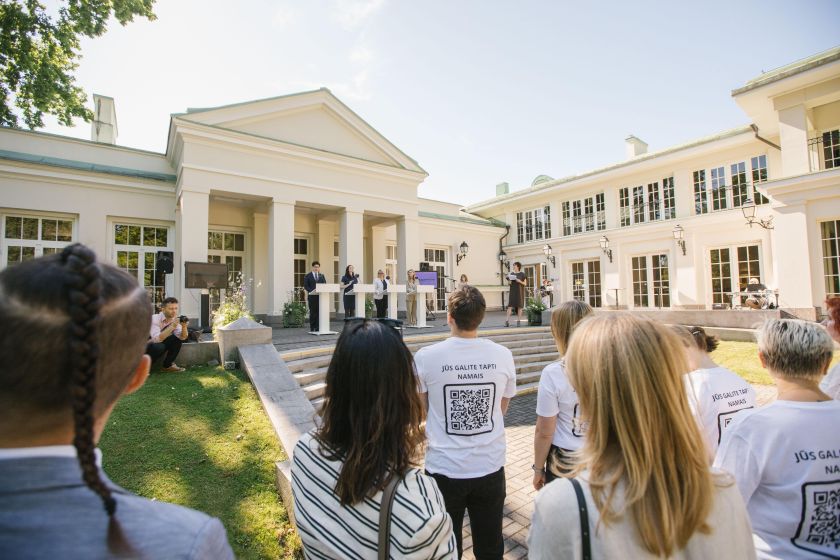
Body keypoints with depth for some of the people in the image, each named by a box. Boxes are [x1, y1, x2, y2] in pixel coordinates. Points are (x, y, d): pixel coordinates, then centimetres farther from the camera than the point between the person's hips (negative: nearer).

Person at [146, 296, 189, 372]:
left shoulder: (175, 319, -8)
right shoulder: (155, 318, -24)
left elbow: (182, 337, -14)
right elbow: (157, 339, -36)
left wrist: (184, 326, -31)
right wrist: (172, 326, -41)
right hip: (145, 345, -6)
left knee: (177, 339, -15)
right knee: (159, 347, -34)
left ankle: (167, 365, 0)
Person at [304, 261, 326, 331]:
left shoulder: (321, 276, 14)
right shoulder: (308, 275, 5)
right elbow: (305, 286, -2)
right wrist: (312, 291, -16)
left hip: (320, 296, 3)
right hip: (312, 296, -2)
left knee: (319, 312, -1)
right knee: (313, 312, 1)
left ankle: (318, 328, 4)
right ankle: (312, 328, 7)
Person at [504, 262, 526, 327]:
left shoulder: (522, 274, 1)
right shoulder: (511, 274, 10)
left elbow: (525, 283, 1)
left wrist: (520, 281, -16)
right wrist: (509, 281, -8)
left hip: (520, 292, -2)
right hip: (512, 291, 2)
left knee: (519, 306, 1)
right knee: (510, 306, -8)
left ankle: (518, 321, 8)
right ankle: (507, 321, -13)